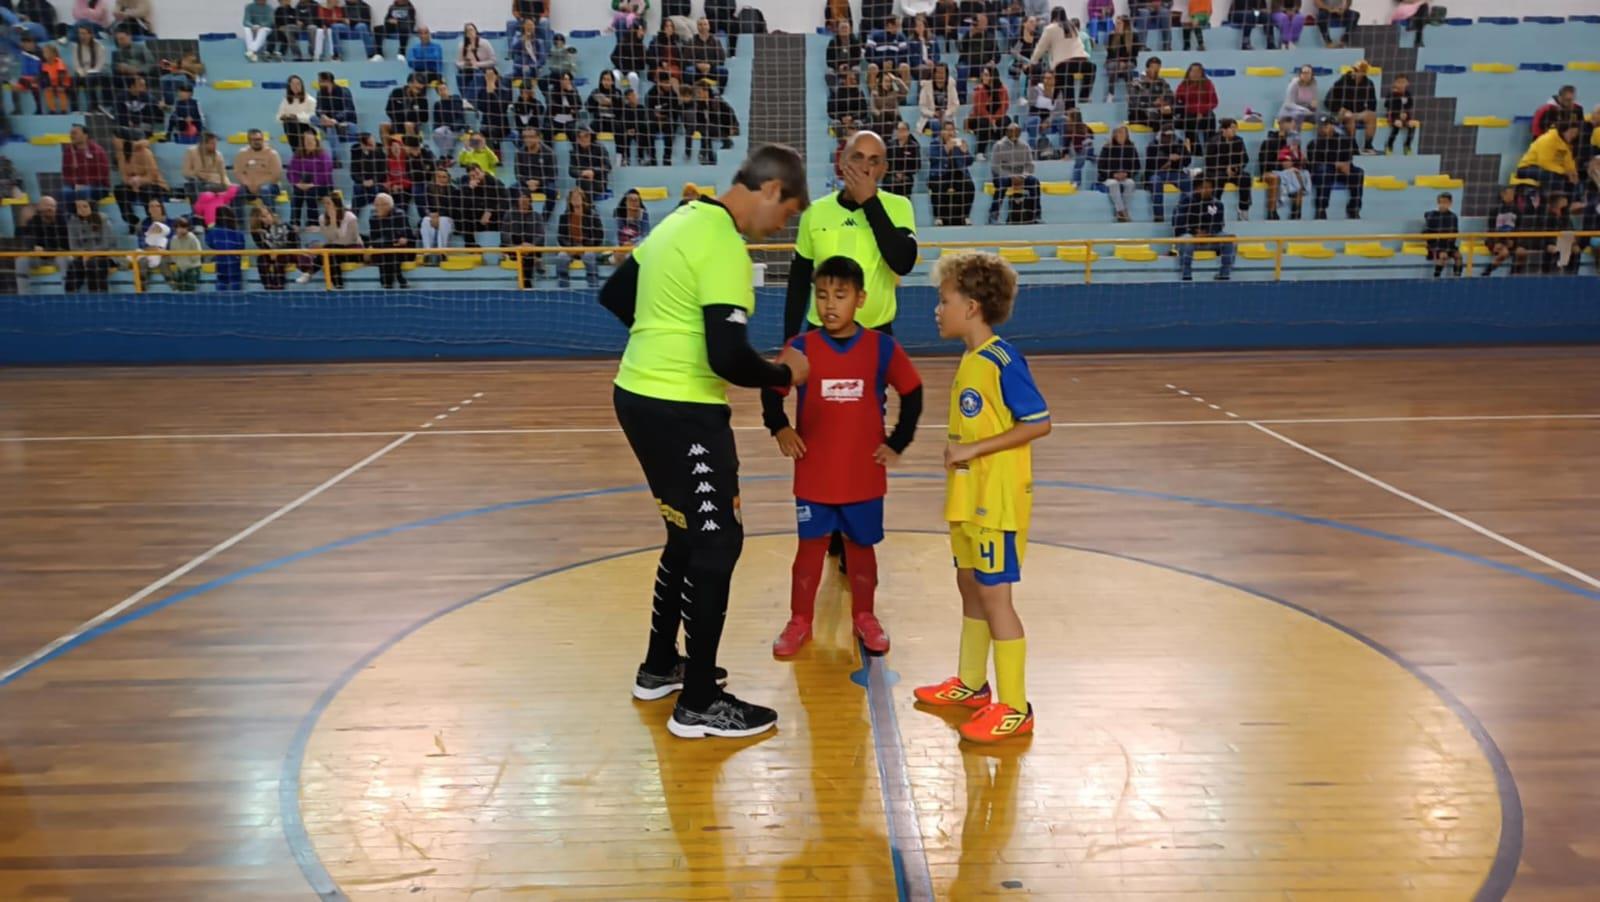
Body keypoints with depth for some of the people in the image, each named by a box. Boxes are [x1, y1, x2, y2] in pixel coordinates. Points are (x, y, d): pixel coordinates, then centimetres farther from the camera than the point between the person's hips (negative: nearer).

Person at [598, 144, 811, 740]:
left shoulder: (682, 220, 11)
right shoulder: (725, 247, -18)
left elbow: (614, 296, 20)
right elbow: (728, 359, -24)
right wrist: (784, 375, -7)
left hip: (641, 395, 10)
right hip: (682, 411, -10)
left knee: (690, 534, 21)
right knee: (717, 543, 0)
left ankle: (660, 667, 33)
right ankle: (699, 704, 9)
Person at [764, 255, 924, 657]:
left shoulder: (882, 347, -6)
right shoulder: (800, 348, -7)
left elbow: (912, 393, 5)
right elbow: (772, 390, 5)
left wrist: (898, 442, 0)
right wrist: (779, 428, -11)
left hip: (865, 474, 1)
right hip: (814, 474, 0)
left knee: (861, 546, 14)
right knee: (810, 547, 8)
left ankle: (864, 617, 31)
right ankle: (799, 621, 22)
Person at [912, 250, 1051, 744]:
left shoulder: (1002, 360, -17)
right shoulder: (969, 361, 9)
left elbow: (1039, 423, -19)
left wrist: (973, 449, -20)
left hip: (997, 500, -9)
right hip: (969, 498, 9)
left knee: (994, 594, -4)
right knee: (970, 587, 18)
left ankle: (1014, 708, 6)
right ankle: (971, 684, 34)